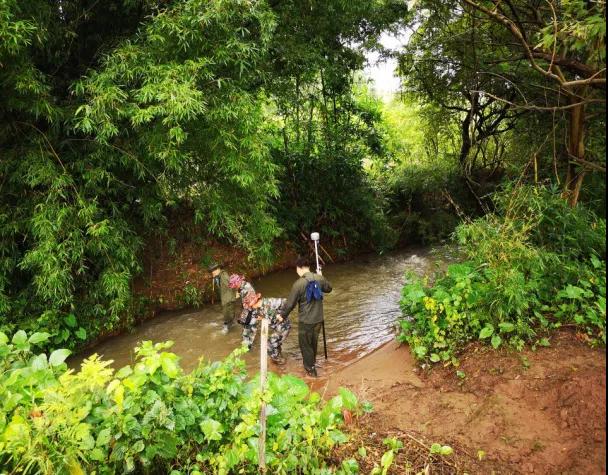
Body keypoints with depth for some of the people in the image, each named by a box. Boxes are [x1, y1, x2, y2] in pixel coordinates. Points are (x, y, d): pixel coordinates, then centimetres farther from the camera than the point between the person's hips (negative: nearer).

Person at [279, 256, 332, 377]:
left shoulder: (299, 284, -22)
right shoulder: (319, 278, -8)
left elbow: (290, 303, -14)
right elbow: (328, 289, 13)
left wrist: (282, 315, 1)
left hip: (305, 320, -5)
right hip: (318, 318, 5)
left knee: (305, 344, 13)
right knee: (314, 342, 25)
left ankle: (311, 369, 23)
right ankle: (313, 362, 44)